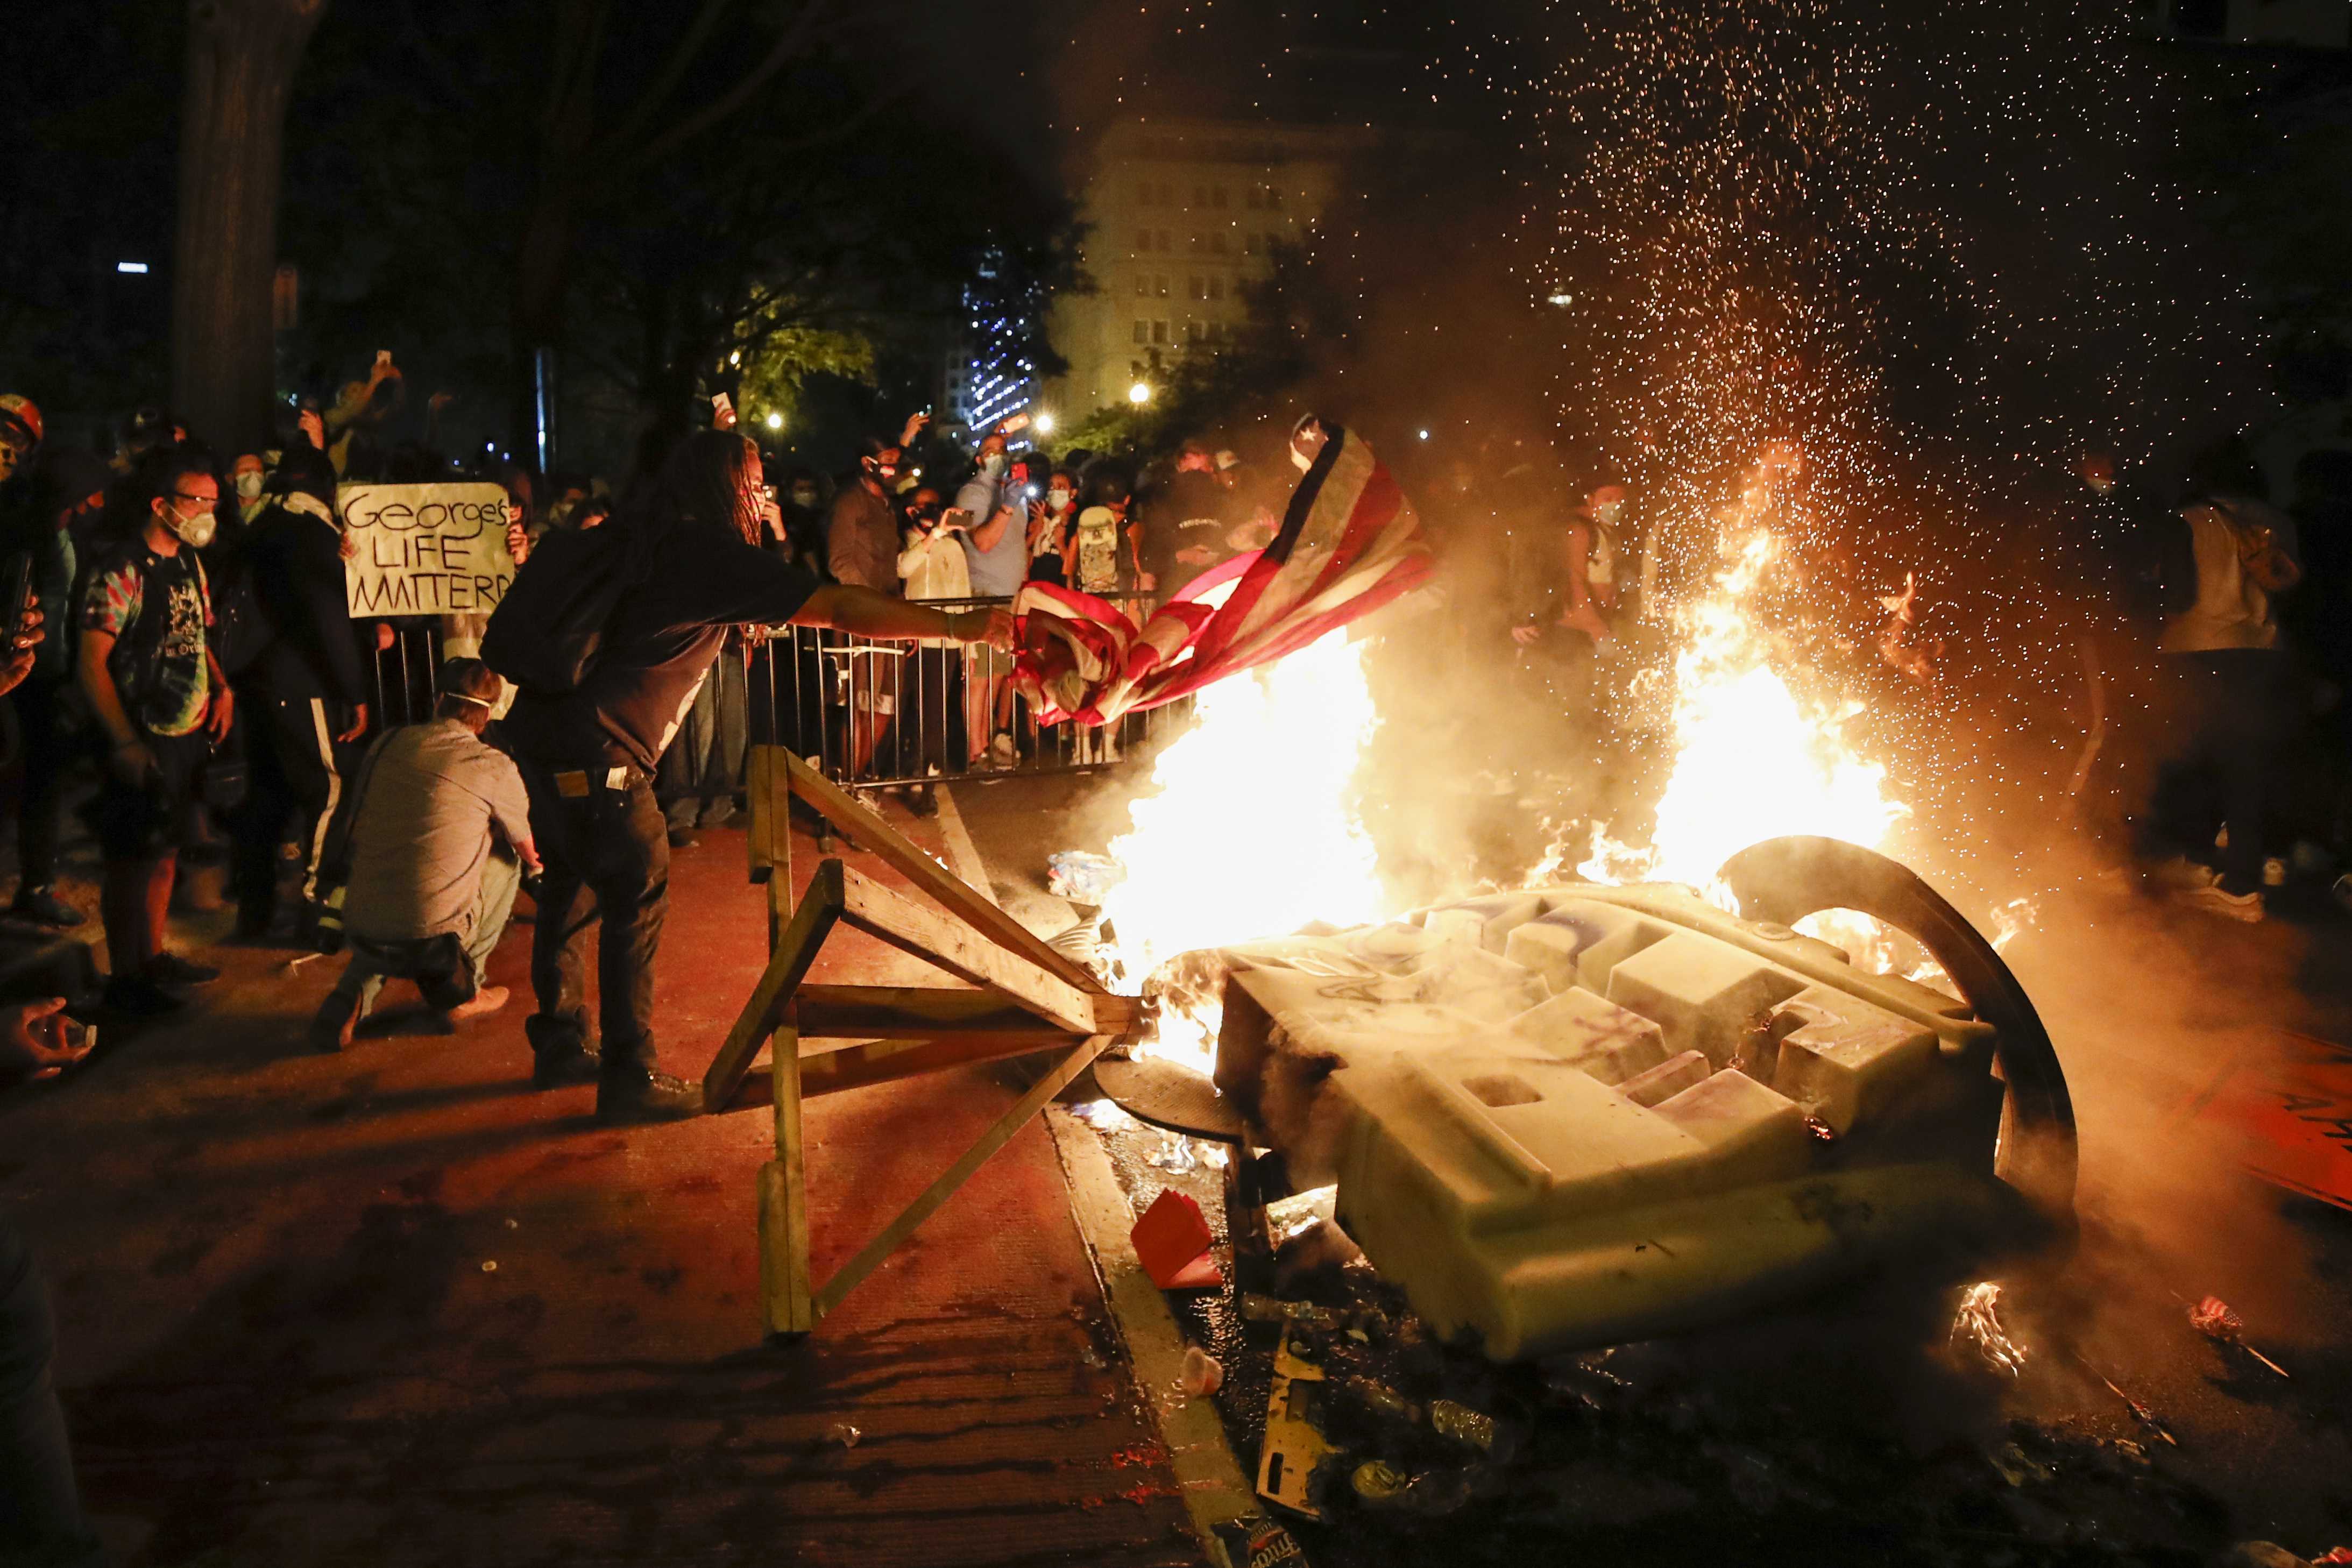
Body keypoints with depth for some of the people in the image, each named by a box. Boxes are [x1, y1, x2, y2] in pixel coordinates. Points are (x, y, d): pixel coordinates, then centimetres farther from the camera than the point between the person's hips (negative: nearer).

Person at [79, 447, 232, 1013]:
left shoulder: (188, 562, 10)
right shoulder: (121, 571, -16)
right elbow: (92, 664, -18)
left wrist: (221, 688, 3)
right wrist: (126, 745, -22)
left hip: (188, 735, 8)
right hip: (143, 744, -8)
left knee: (165, 852, 18)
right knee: (131, 860, 3)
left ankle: (153, 956, 32)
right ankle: (123, 977, 15)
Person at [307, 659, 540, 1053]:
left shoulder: (388, 743, 7)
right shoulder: (495, 767, -5)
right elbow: (527, 850, 13)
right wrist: (534, 863, 39)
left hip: (360, 934, 5)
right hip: (434, 942, -4)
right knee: (506, 859, 21)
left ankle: (352, 994, 13)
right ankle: (461, 989, 20)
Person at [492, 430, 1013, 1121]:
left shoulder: (637, 535, 14)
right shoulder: (711, 553, -13)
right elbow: (841, 609, -17)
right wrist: (958, 625, -13)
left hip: (539, 733, 10)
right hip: (593, 753, -10)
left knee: (570, 884, 21)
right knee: (637, 898, 0)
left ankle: (560, 1039, 36)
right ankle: (629, 1077, 7)